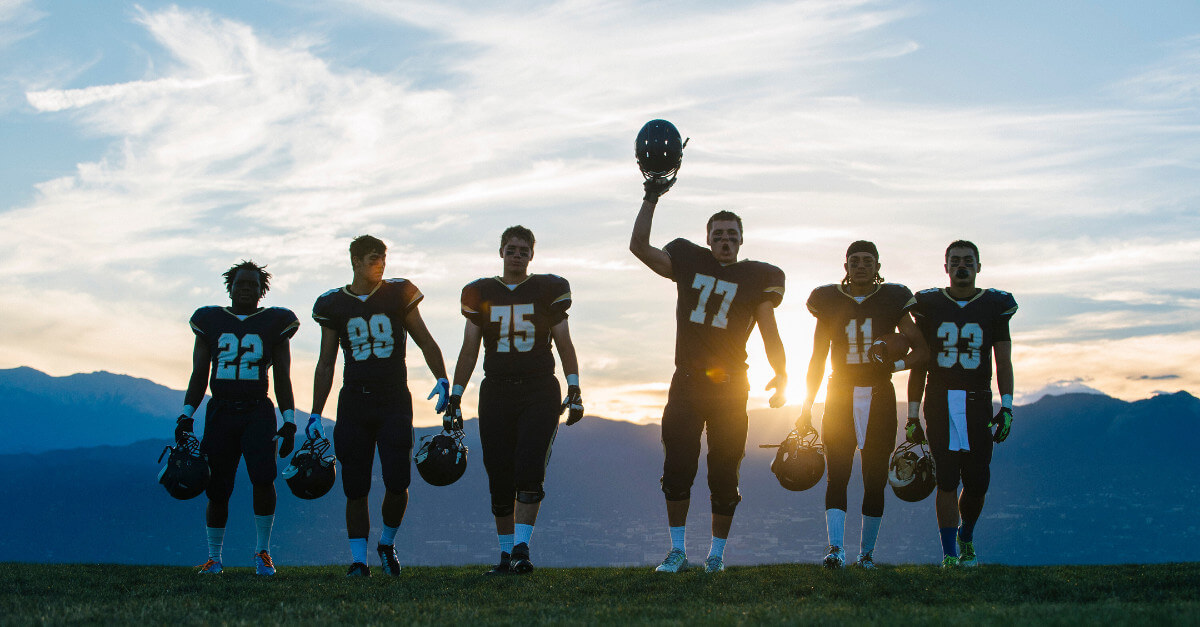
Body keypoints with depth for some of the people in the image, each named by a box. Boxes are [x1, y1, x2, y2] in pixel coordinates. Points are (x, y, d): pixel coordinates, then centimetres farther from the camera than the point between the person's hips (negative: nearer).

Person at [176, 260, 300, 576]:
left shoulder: (273, 324, 9)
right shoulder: (210, 322, 11)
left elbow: (282, 380, 10)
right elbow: (199, 375, 13)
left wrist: (289, 422, 0)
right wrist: (186, 416, 2)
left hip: (257, 412, -1)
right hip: (220, 412, 1)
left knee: (263, 476, -22)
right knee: (217, 490, 0)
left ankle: (262, 551, -5)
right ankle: (214, 556, 19)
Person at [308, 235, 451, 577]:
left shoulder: (398, 295, 5)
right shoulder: (334, 304, 7)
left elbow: (424, 341, 11)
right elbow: (326, 365, 11)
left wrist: (442, 379, -5)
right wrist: (315, 414, 6)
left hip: (394, 400, -1)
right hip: (354, 401, 1)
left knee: (397, 483, -8)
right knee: (356, 487, 1)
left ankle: (387, 542, 18)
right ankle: (358, 559, 10)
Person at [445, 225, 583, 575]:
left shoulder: (548, 290, 7)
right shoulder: (481, 294, 11)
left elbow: (564, 345, 8)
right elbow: (469, 351, 14)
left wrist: (574, 392, -2)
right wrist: (455, 398, 8)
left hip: (539, 392, -2)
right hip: (496, 392, 2)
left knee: (529, 472, -15)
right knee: (500, 479, 1)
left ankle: (521, 548, -15)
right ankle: (506, 554, 9)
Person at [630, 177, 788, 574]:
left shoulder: (755, 278, 5)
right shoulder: (689, 264, 9)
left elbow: (769, 331, -1)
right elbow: (639, 247, 3)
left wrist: (780, 375, -16)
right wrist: (651, 200, -4)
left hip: (730, 388, -1)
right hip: (687, 384, 1)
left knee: (724, 476, 2)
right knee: (677, 469, -3)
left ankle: (716, 553, 14)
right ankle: (677, 551, 7)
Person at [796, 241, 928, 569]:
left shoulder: (892, 301, 5)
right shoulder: (830, 302, 6)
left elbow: (922, 348, 7)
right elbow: (817, 359, 10)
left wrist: (898, 364, -15)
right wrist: (807, 407, 4)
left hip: (879, 397, 0)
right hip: (840, 396, 0)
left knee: (875, 480, 2)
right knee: (837, 475, -12)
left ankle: (866, 552, 12)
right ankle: (836, 547, -19)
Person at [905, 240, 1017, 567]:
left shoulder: (995, 305, 8)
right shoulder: (929, 304, 7)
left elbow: (1003, 363, 9)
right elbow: (918, 365, 10)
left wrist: (1007, 405, -4)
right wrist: (912, 415, 6)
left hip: (977, 403, 0)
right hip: (939, 401, 0)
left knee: (977, 482, 0)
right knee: (947, 481, -5)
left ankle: (966, 536, 27)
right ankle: (949, 552, 1)